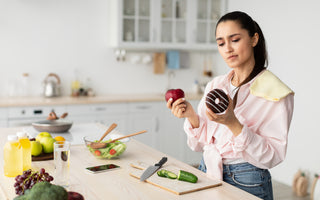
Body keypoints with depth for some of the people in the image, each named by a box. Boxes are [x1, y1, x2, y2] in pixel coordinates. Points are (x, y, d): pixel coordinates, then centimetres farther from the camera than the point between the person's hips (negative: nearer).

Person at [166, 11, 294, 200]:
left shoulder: (275, 92, -12)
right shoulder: (215, 85, 3)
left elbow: (272, 156, -16)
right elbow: (200, 144, 5)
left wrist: (233, 124, -28)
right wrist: (192, 117, -14)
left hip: (246, 182, -4)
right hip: (207, 172, 5)